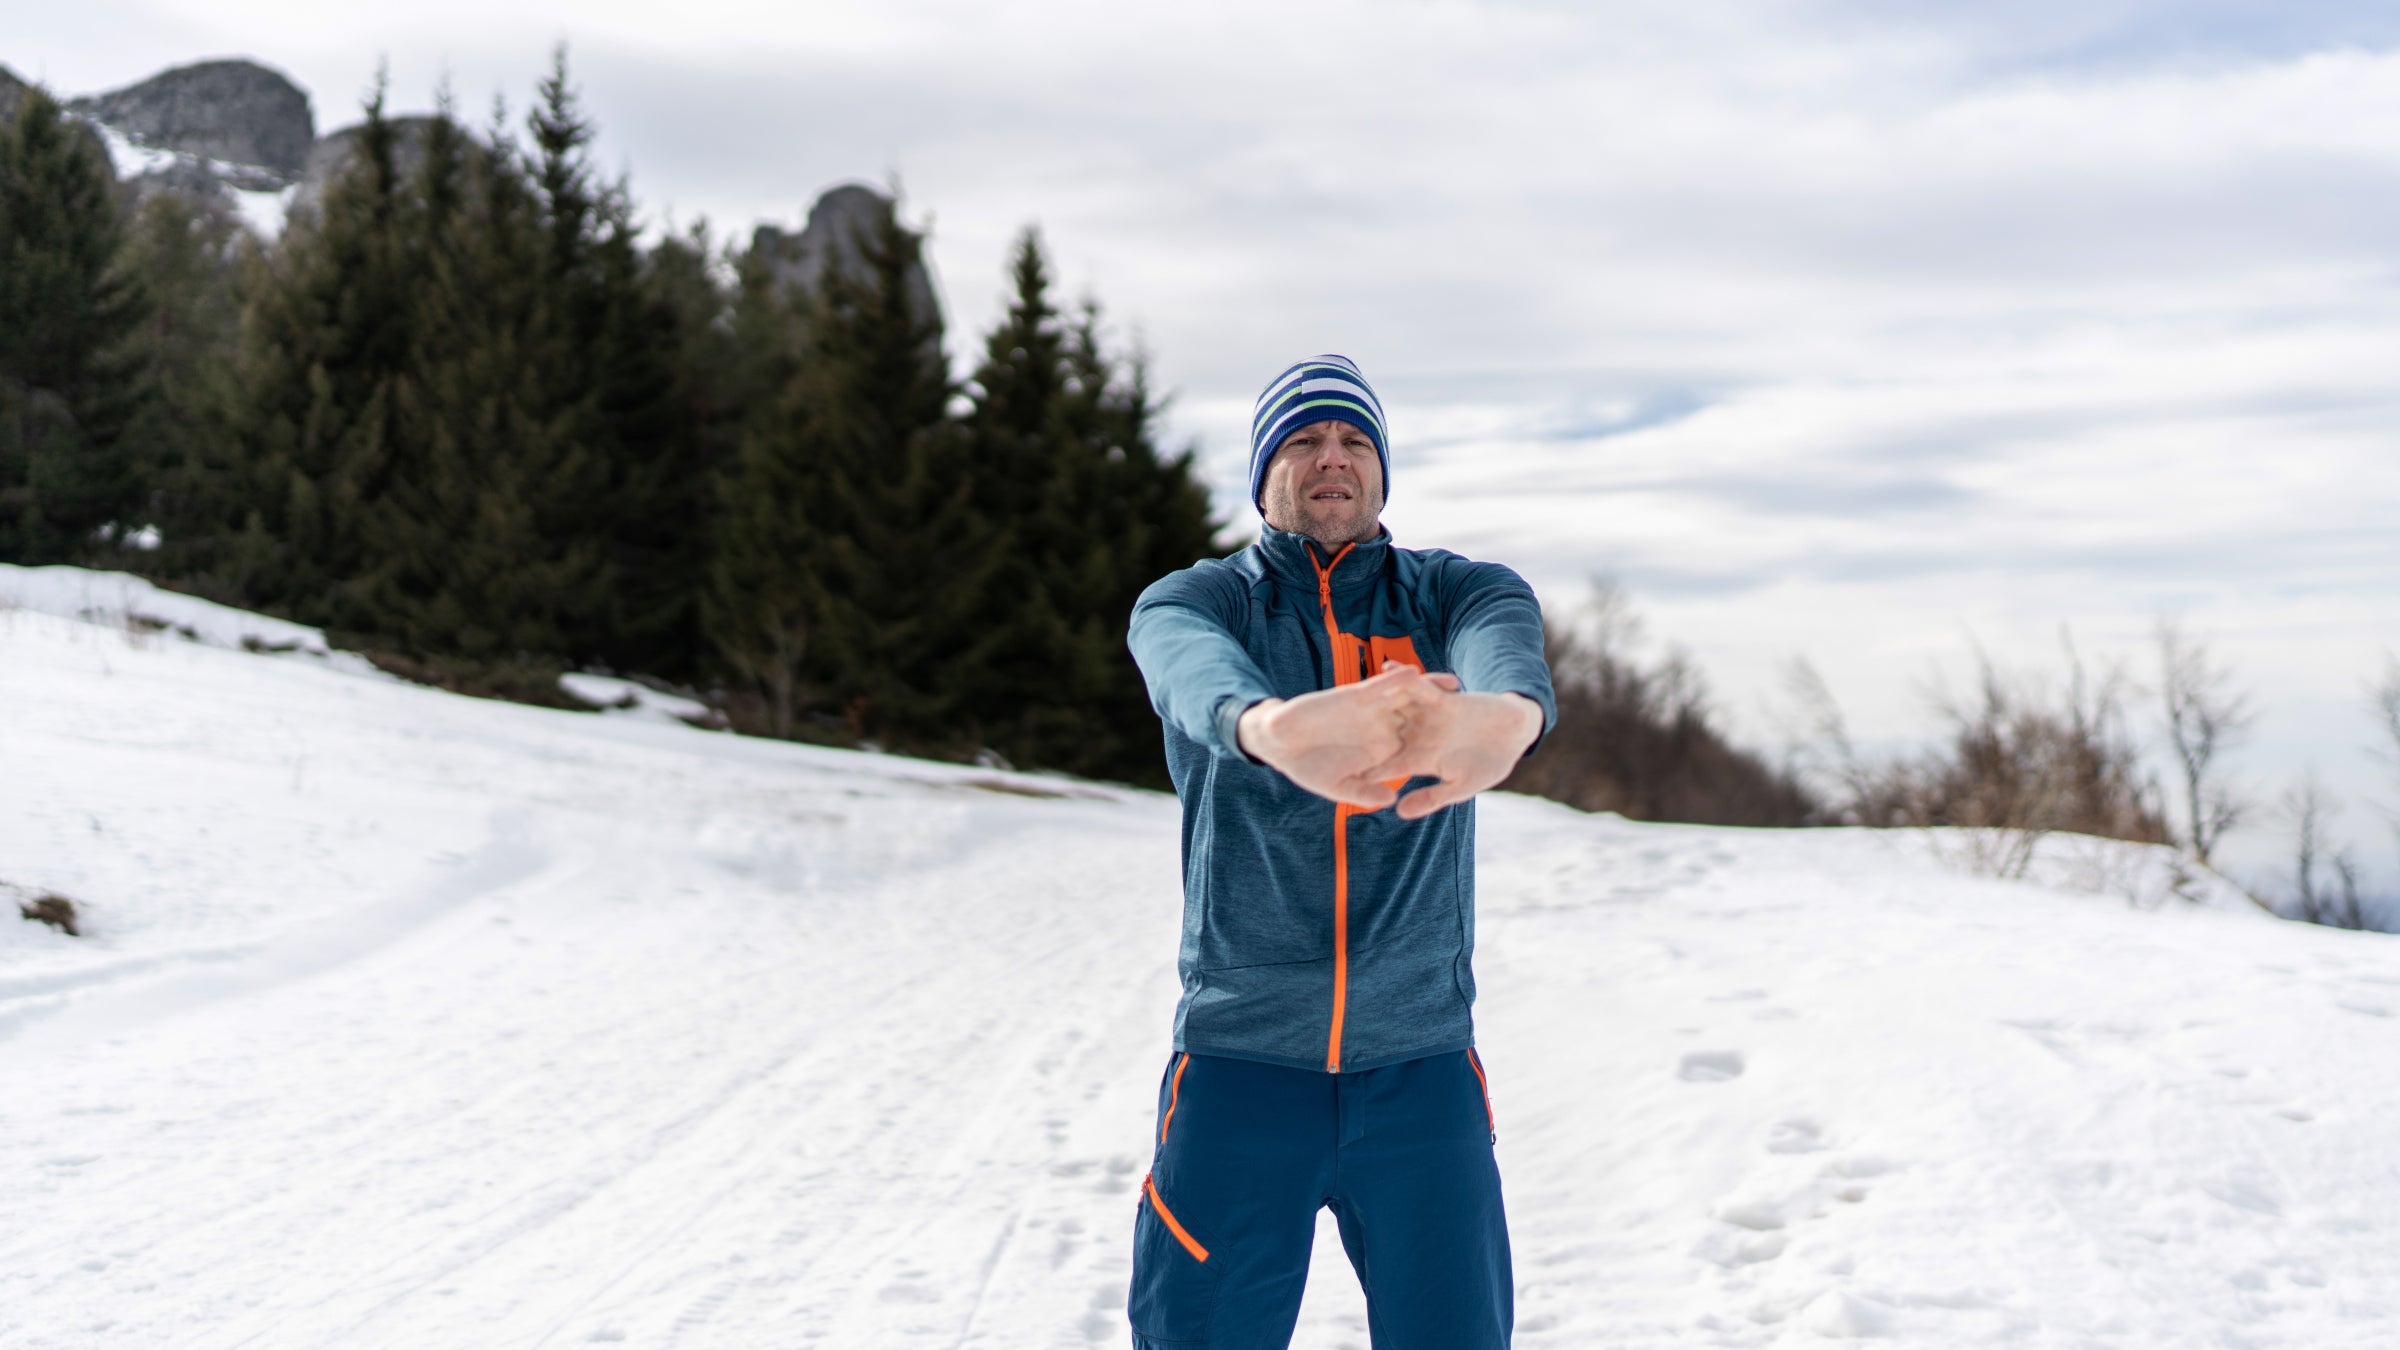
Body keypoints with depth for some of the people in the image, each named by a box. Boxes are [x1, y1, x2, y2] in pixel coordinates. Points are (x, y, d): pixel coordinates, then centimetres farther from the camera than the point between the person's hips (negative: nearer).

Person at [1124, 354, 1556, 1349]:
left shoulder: (1455, 592, 6)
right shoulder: (1192, 600, 4)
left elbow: (1507, 645, -20)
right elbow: (1196, 671, -23)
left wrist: (1507, 714, -46)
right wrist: (1271, 727, -48)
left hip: (1420, 1065, 1)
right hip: (1240, 1057, -1)